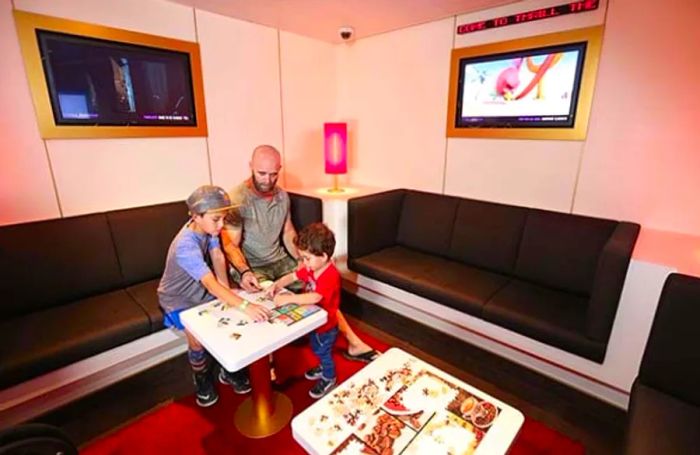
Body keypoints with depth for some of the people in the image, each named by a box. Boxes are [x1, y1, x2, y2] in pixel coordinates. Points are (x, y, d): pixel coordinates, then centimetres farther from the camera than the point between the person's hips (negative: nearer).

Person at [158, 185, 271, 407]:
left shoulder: (206, 226, -15)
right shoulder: (186, 246, -37)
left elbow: (218, 257, -12)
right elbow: (211, 284, -45)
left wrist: (226, 292, -22)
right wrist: (245, 306, -54)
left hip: (201, 292, 6)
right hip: (179, 299, -6)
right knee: (197, 337, -24)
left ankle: (228, 370, 12)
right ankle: (202, 379, 8)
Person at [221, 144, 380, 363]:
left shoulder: (282, 196, 2)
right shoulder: (237, 199, -17)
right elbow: (230, 245, -17)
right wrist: (244, 272, -34)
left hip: (279, 260, 6)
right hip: (251, 267, -5)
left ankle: (353, 342, 6)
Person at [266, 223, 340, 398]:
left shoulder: (331, 275, -36)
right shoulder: (310, 268, -8)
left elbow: (314, 298, -45)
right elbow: (292, 276, 1)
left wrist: (289, 298, -45)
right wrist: (276, 285, -16)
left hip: (326, 325, -8)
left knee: (324, 353, 15)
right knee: (316, 349, 30)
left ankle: (329, 380, 41)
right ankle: (323, 368, 57)